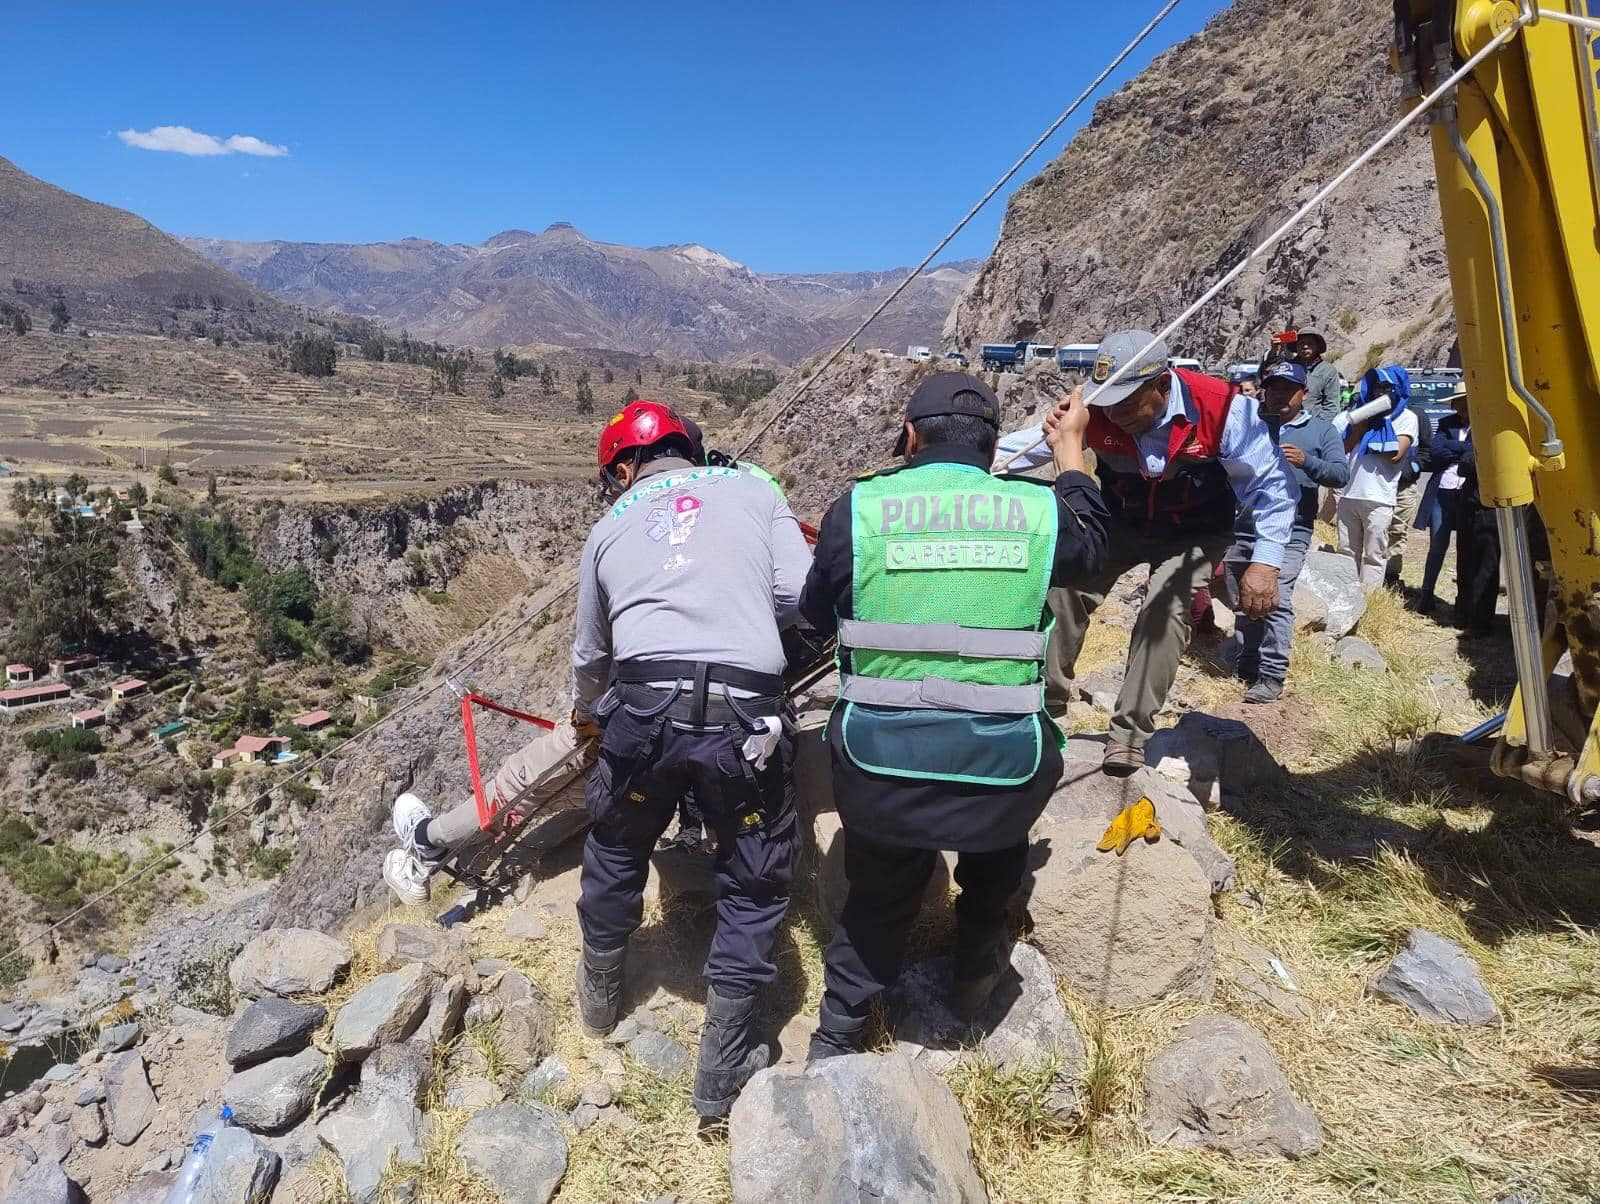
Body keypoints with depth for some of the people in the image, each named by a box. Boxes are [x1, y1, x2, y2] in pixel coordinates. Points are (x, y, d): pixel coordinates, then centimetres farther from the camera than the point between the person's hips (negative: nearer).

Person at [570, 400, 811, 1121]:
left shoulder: (610, 526, 20)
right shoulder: (753, 491, 15)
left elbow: (590, 649, 31)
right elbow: (801, 596, 2)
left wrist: (584, 709, 52)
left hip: (642, 709, 2)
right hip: (747, 718, -2)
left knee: (615, 852, 29)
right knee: (753, 885, 18)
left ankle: (599, 995, 52)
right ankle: (722, 1071, 27)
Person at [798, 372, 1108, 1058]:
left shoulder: (857, 508, -2)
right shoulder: (1040, 510, 0)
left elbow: (816, 611, 14)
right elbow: (1090, 546, 25)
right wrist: (1070, 450, 36)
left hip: (879, 772, 1)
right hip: (1003, 773, 0)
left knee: (878, 895, 28)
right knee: (997, 848, 36)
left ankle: (838, 1040, 39)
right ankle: (976, 969, 47)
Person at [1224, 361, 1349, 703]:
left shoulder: (1321, 431, 9)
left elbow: (1341, 474, -1)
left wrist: (1307, 462, -18)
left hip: (1289, 533, -3)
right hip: (1241, 530, 4)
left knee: (1276, 600, -16)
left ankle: (1272, 677, -13)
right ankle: (1247, 667, 23)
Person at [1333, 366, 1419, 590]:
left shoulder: (1406, 418, 4)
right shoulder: (1363, 413, 17)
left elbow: (1395, 455, -9)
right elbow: (1343, 448, 9)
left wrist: (1365, 440, 2)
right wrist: (1361, 425, -3)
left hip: (1378, 498, -5)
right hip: (1348, 494, 5)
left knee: (1374, 555, -1)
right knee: (1347, 552, 10)